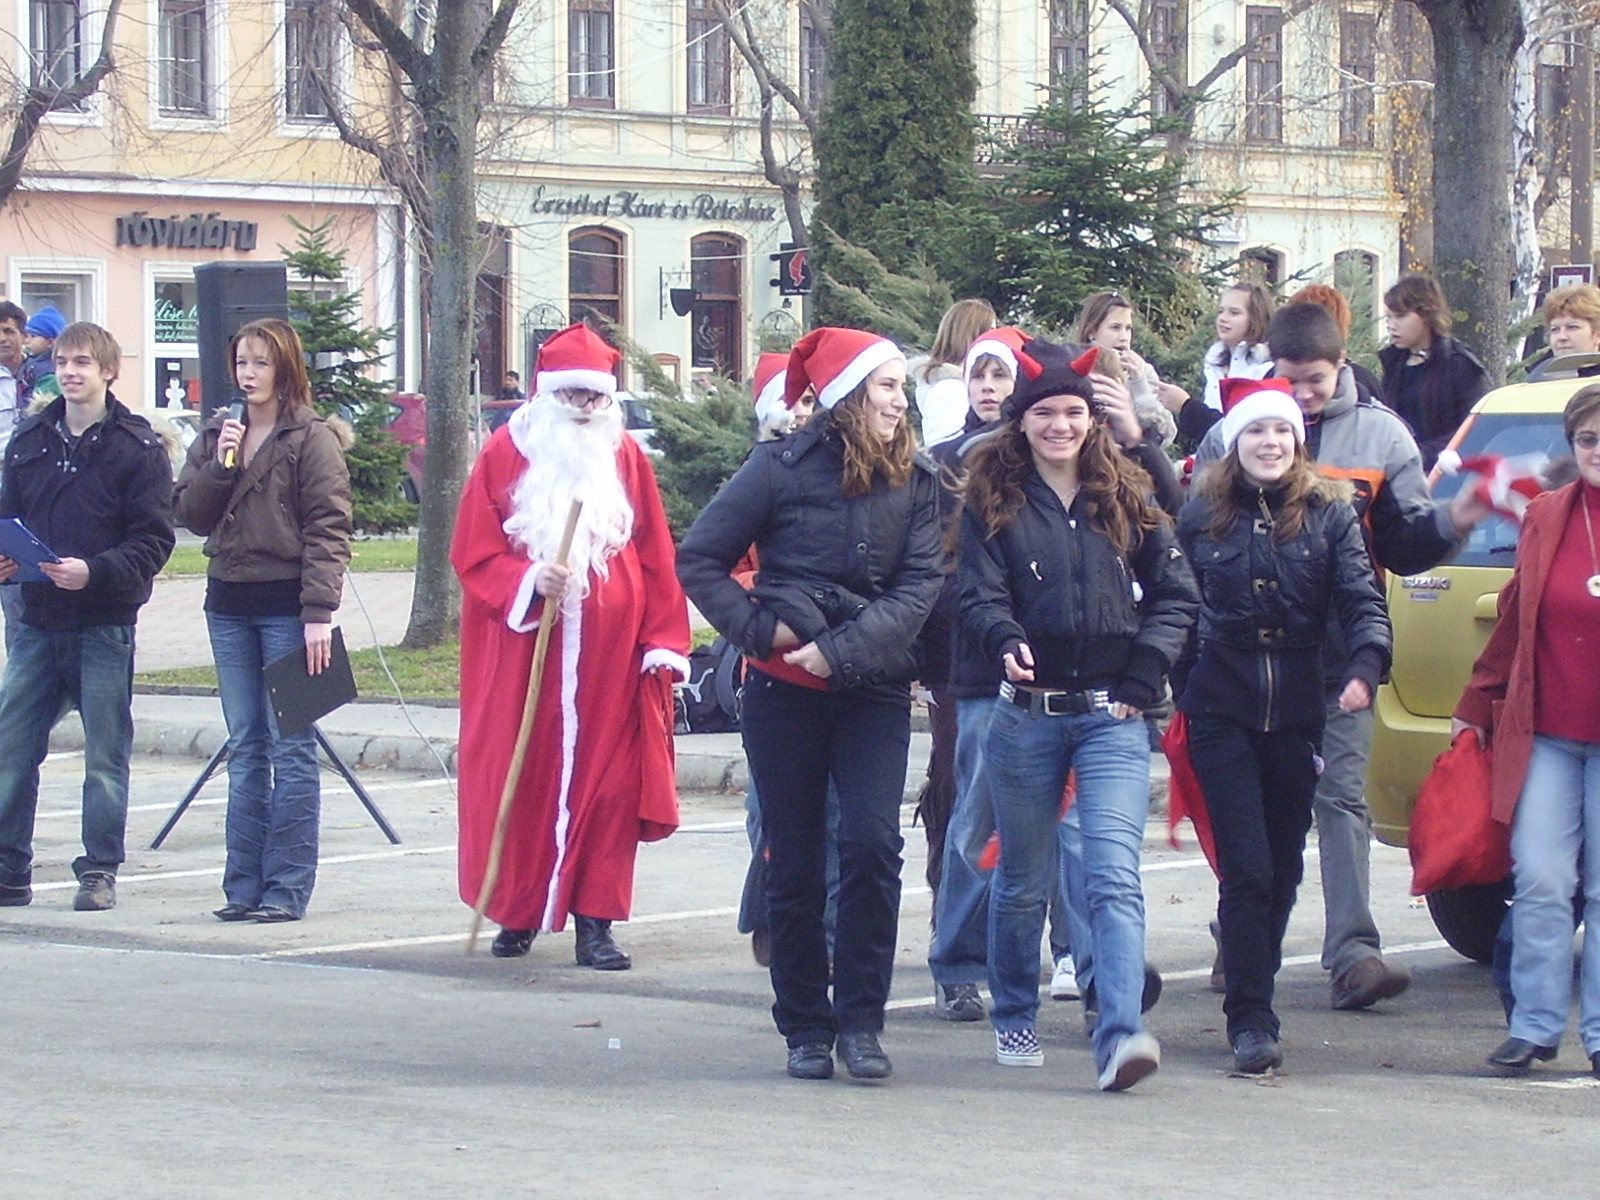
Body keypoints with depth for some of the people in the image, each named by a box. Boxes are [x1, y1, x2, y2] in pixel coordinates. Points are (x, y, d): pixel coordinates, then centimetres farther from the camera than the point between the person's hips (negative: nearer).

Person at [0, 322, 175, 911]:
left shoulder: (138, 447, -5)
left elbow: (154, 540, -9)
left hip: (105, 624, -4)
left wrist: (95, 572, -23)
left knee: (106, 755, 3)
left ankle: (99, 873, 11)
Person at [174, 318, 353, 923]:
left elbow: (328, 528, -10)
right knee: (245, 748, 9)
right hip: (229, 605, 6)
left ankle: (286, 888, -1)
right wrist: (220, 463, -8)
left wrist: (318, 613, -17)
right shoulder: (216, 434, 14)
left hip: (286, 606, -6)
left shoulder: (312, 438, -5)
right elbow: (190, 514, 8)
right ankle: (244, 884, 13)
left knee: (291, 748, -3)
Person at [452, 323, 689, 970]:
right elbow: (473, 554, 0)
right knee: (522, 779, 2)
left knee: (606, 781, -2)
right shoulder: (506, 454, 3)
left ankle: (595, 922, 1)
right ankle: (517, 913, 16)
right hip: (524, 651, -1)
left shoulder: (625, 457, 8)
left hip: (610, 651, 1)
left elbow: (656, 559, 8)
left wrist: (662, 642, 1)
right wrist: (528, 583, -17)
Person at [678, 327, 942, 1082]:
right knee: (794, 861, 3)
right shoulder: (782, 467, -3)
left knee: (872, 842, -15)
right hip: (784, 691, -1)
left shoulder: (914, 481, 4)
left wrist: (843, 650, -17)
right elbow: (698, 560, 0)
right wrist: (758, 629, -12)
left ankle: (860, 1020, -5)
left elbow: (918, 586, -5)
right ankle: (806, 1029, 13)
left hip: (874, 691, 1)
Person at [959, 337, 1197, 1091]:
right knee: (1022, 881, 12)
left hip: (1111, 717, 0)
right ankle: (1014, 1020, 31)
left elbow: (1174, 594, 8)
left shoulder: (1125, 498, 7)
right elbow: (978, 596, -6)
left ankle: (1121, 1035, -24)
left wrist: (1143, 675, -3)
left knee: (1114, 877, -14)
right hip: (1025, 713, 0)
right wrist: (1006, 642, -28)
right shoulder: (992, 500, 3)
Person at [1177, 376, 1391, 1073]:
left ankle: (1253, 995, 27)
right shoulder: (1201, 517, 2)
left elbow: (1361, 602, -4)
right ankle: (1251, 1020, -7)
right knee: (1247, 868, -8)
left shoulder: (1330, 514, 3)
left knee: (1283, 866, 11)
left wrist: (1365, 668, -22)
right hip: (1221, 711, -2)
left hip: (1296, 712, 2)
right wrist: (1171, 691, -3)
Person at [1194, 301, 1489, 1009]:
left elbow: (1403, 545, 6)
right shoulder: (1233, 431, 5)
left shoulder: (1379, 434, 7)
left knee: (1341, 796, -6)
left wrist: (1450, 524, -12)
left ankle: (1354, 952, -11)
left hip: (1338, 654, -1)